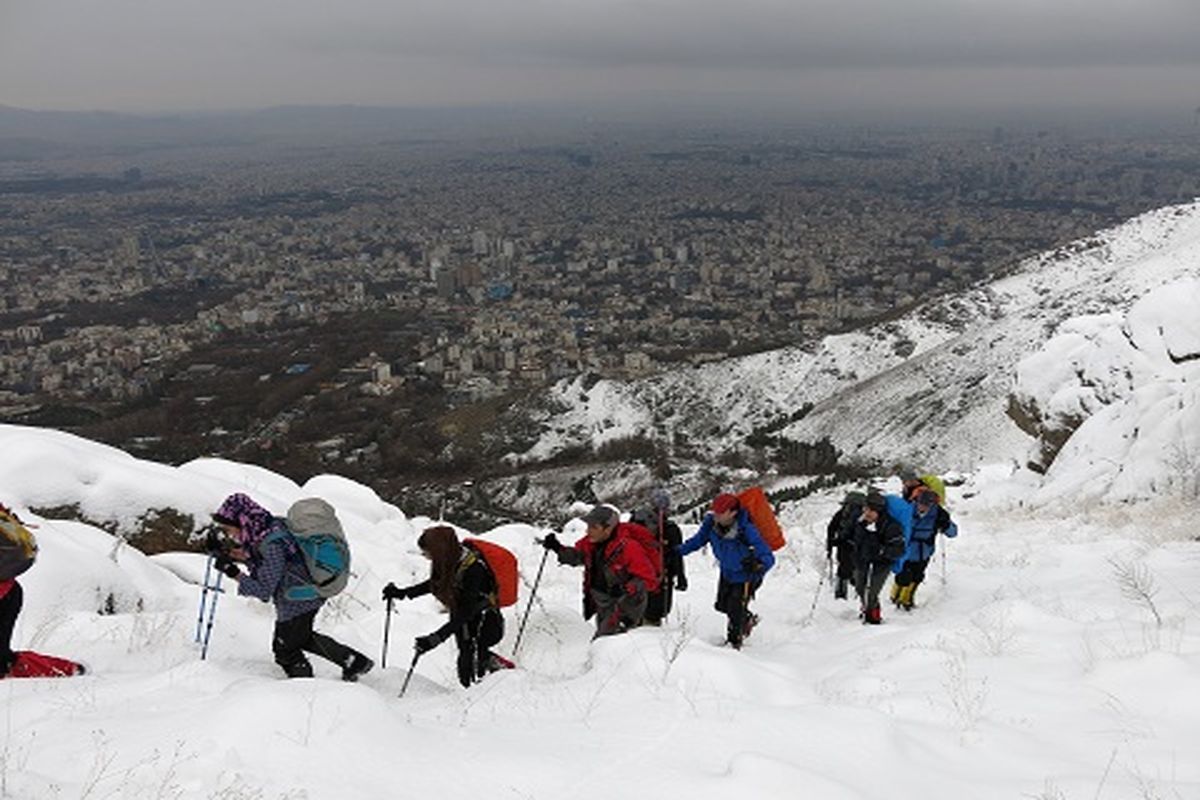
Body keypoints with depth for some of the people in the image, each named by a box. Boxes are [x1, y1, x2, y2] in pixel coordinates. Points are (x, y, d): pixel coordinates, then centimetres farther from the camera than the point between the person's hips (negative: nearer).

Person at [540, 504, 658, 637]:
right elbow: (576, 556, 14)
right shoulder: (591, 542, -7)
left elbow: (649, 580, -23)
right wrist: (558, 549, -4)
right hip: (603, 606, 8)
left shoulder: (629, 548, -27)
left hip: (627, 605, -8)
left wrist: (625, 589, -36)